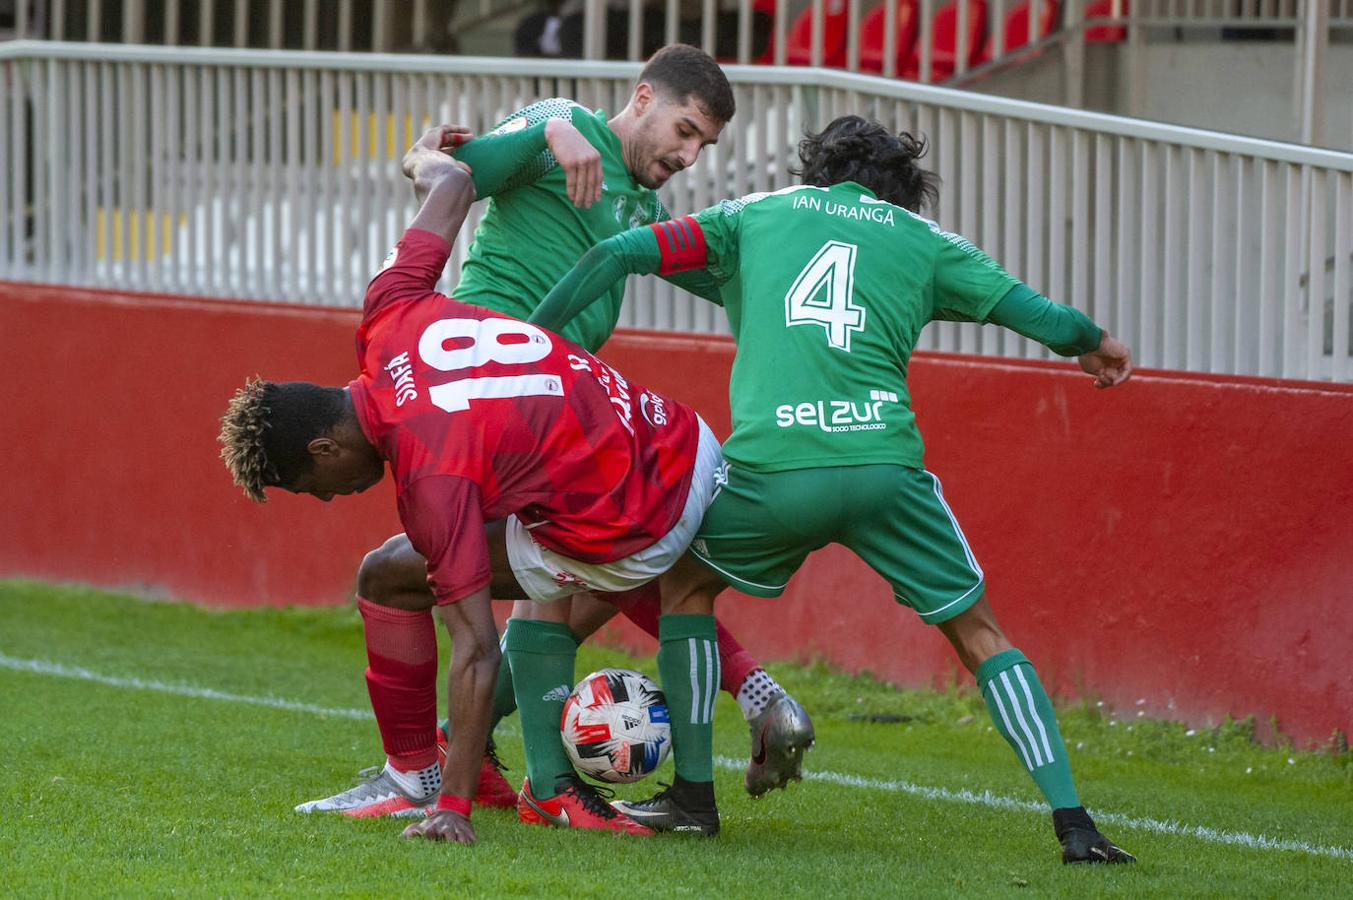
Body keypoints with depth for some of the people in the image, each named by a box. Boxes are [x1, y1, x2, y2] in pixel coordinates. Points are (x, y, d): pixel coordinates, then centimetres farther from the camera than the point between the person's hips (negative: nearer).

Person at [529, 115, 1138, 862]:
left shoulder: (756, 215, 23)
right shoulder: (921, 240, 21)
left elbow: (619, 254, 15)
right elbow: (1045, 319, 16)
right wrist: (1093, 345, 39)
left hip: (772, 469, 0)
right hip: (884, 462, 0)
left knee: (687, 581, 28)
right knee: (978, 633, 15)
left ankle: (692, 792, 23)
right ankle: (1073, 824, 5)